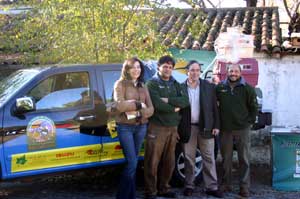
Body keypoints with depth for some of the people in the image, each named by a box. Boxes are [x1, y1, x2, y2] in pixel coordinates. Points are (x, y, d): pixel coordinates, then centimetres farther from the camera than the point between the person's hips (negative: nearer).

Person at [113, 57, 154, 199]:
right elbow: (120, 105, -16)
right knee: (132, 162, -10)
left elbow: (150, 108, 5)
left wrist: (138, 112, -13)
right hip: (125, 127, -5)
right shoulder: (120, 84, -2)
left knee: (133, 162, 10)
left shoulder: (143, 86, 13)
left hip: (141, 126, 5)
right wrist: (139, 104, -9)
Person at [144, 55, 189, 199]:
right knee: (153, 162, -4)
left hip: (172, 127, 6)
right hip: (156, 127, -6)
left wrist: (168, 100, -14)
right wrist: (174, 108, -7)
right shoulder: (152, 83, -3)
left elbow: (185, 101, -2)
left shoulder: (175, 84, 15)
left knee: (169, 162, 11)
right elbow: (157, 104, -18)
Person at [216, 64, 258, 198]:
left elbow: (254, 107, 4)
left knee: (244, 159, 1)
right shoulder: (220, 87, 4)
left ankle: (244, 187, 7)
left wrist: (250, 121, -1)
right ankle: (226, 184, 21)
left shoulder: (247, 88, -1)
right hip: (225, 129, 2)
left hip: (242, 129, -2)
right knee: (226, 159, 11)